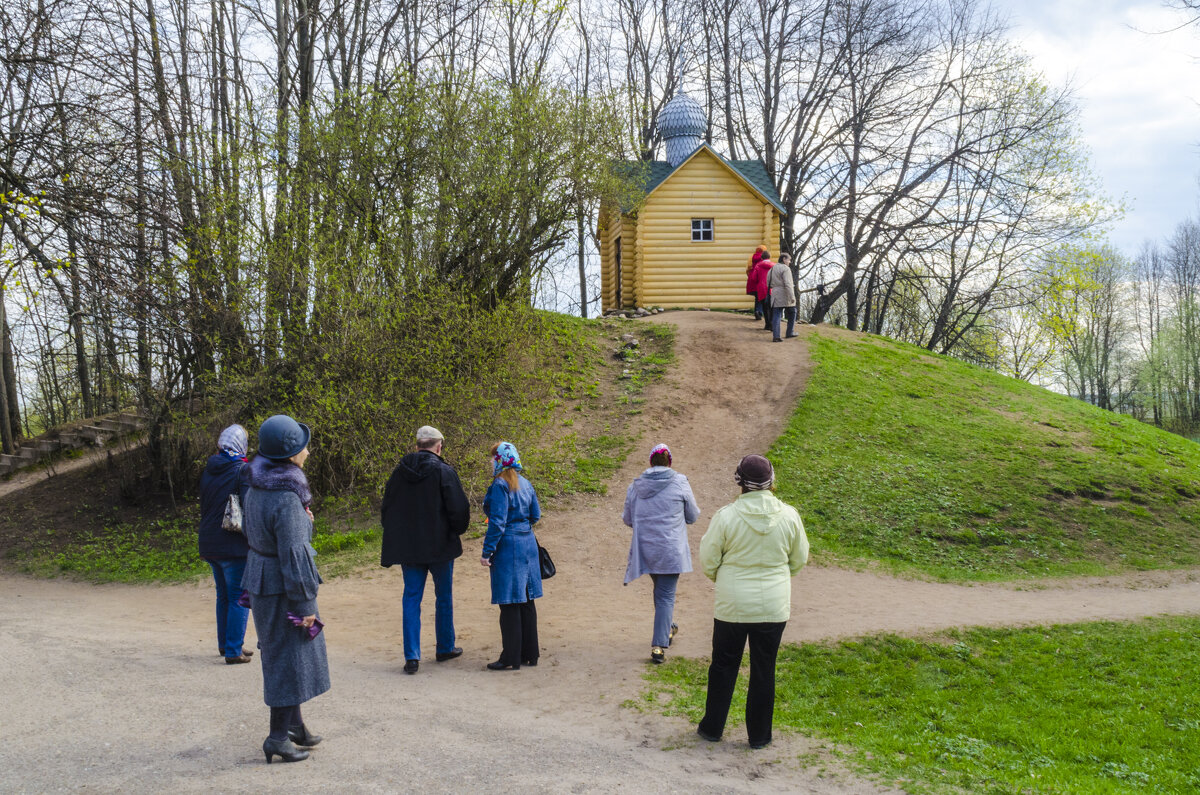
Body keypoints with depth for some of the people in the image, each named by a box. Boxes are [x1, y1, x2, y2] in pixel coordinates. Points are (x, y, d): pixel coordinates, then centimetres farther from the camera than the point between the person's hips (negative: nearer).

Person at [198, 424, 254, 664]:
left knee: (223, 595, 20)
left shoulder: (207, 470, 8)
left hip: (208, 544, 7)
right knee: (238, 598, 1)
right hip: (233, 545, -7)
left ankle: (224, 644, 28)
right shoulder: (242, 471, -12)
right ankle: (233, 651, 1)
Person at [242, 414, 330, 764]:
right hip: (281, 588, -9)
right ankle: (279, 736, 8)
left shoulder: (256, 488, 4)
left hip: (261, 580, 9)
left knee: (282, 654, 20)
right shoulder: (286, 499, -25)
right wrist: (305, 604, -17)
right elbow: (294, 554, -23)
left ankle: (294, 724, 33)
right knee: (290, 658, 2)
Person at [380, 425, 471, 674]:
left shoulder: (399, 472, 3)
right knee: (444, 598, 13)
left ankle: (412, 656, 0)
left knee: (412, 599, 6)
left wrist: (395, 540, 18)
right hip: (441, 546, -3)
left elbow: (386, 509, 10)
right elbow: (459, 508, -15)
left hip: (408, 548, 3)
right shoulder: (444, 471, -11)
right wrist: (458, 530, 5)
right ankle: (445, 648, 24)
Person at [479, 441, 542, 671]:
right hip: (528, 545, 8)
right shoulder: (525, 484, 10)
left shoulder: (500, 486, -14)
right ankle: (530, 653, 20)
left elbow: (497, 522, -18)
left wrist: (487, 551, -15)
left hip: (507, 548, -8)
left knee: (510, 604, -4)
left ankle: (511, 659, 0)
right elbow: (536, 515, 16)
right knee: (526, 601, 13)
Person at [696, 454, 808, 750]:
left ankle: (712, 727, 26)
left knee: (723, 666, 15)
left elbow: (708, 559, -5)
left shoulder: (726, 516, -15)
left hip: (732, 604, -1)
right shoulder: (789, 516, -9)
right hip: (773, 606, 1)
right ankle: (759, 734, 21)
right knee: (763, 670, 13)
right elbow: (799, 558, 5)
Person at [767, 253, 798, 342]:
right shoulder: (785, 269, -10)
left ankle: (775, 336, -7)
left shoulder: (772, 269, 14)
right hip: (785, 295, -6)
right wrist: (792, 297, -22)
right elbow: (788, 284, -20)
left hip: (775, 295, 6)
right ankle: (790, 333, 18)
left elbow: (768, 283, 16)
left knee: (776, 316, 2)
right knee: (792, 313, 14)